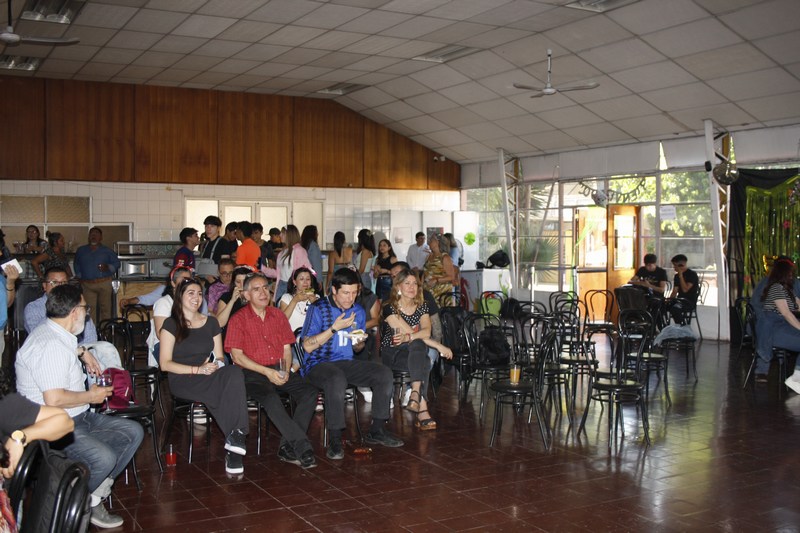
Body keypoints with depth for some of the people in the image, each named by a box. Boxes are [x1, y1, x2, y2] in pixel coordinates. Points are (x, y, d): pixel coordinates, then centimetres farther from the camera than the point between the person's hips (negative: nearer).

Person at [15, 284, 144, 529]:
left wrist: (81, 352, 22)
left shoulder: (55, 334, 11)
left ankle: (94, 497, -1)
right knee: (104, 457, -33)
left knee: (133, 432, 4)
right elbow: (54, 399, -31)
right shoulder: (51, 345, -22)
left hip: (78, 417, 11)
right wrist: (91, 396, -14)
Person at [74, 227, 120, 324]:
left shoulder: (107, 251, 10)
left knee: (105, 308, -1)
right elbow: (77, 265, 25)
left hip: (104, 283, -1)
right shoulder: (81, 251, 17)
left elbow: (116, 263, 9)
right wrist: (79, 277, 13)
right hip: (87, 285, 1)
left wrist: (108, 267, -10)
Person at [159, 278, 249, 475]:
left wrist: (215, 365, -7)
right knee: (231, 390, -36)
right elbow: (165, 364, -3)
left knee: (235, 372, -35)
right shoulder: (171, 324, 6)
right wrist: (198, 369, -15)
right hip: (182, 380, -4)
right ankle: (235, 441, -32)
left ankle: (233, 446, -39)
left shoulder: (211, 322, 19)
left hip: (210, 376, 4)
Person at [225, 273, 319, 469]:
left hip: (280, 370, 5)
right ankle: (302, 447, -33)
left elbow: (287, 348, 15)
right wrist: (267, 372, -15)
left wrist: (286, 370, -7)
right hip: (253, 373, -5)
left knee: (310, 391, -21)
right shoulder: (238, 320, 2)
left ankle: (288, 447, -22)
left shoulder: (278, 316, 16)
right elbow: (237, 356, -6)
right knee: (270, 398, -36)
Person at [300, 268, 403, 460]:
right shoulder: (319, 309, -8)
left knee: (384, 373, -13)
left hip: (346, 363, 6)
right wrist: (334, 328, -19)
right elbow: (307, 346, -14)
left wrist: (358, 342, -5)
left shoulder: (358, 311, 11)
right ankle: (335, 440, -29)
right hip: (318, 364, -6)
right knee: (337, 379, -39)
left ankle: (377, 431, -3)